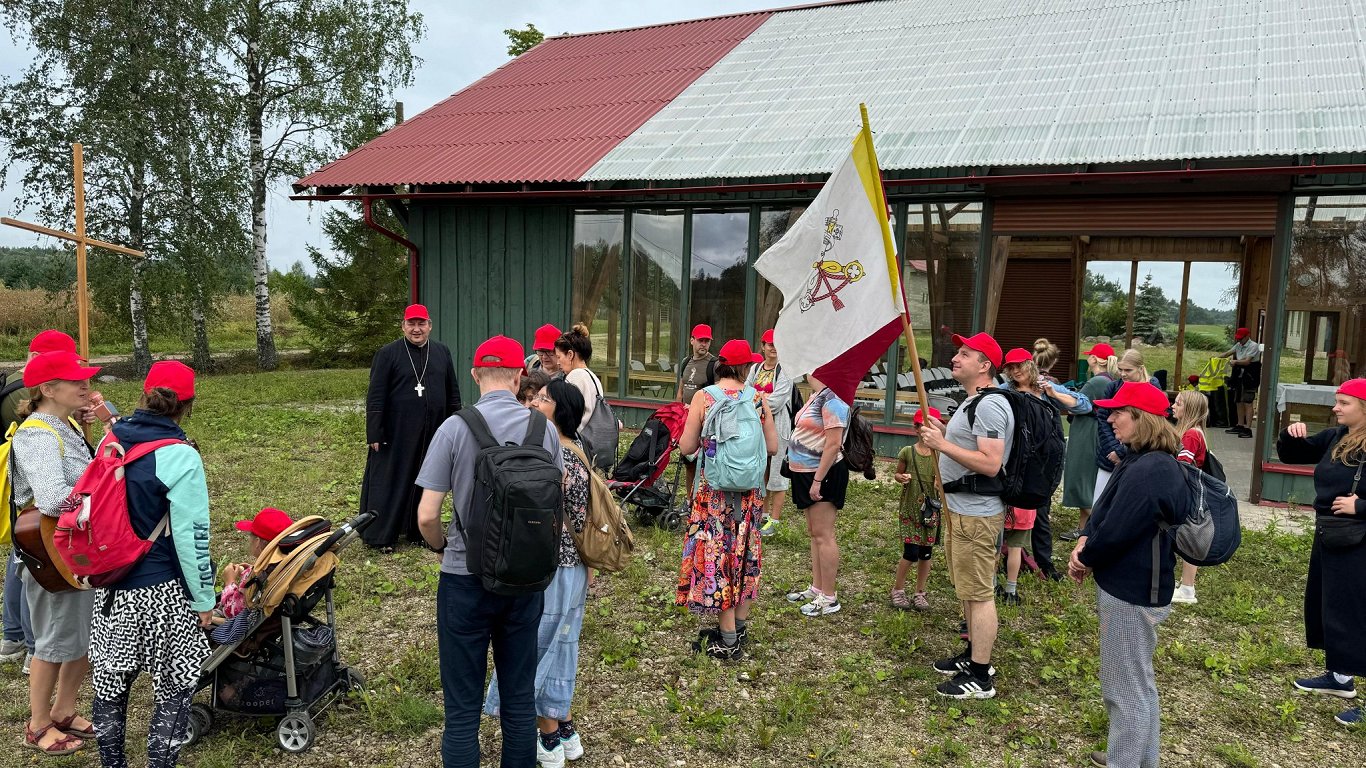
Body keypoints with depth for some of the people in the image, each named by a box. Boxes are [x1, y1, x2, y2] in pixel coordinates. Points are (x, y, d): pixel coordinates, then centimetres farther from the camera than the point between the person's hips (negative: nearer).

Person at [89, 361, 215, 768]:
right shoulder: (180, 458, -18)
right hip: (163, 592, -7)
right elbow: (191, 536, -16)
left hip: (110, 586, 7)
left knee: (110, 679, 20)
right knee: (176, 688, 9)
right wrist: (204, 598, -7)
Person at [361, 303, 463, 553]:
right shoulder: (388, 353, -3)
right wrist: (374, 433, -10)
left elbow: (453, 392, 14)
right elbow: (375, 396, -6)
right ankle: (380, 536, 12)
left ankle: (420, 530, 24)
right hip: (396, 432, -4)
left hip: (433, 433, 4)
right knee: (390, 481, 2)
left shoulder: (442, 352, 9)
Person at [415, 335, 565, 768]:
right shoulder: (544, 429, -4)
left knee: (463, 707, 9)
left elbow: (427, 516, -12)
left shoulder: (455, 428, -12)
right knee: (520, 698, 16)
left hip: (466, 578, -3)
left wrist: (442, 547, 8)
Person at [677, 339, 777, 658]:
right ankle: (740, 628, 30)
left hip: (713, 491, -3)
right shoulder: (758, 398, -4)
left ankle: (728, 641, 10)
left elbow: (686, 447, -7)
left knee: (716, 558, 5)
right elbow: (772, 448, 1)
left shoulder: (703, 397, -9)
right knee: (745, 554, 17)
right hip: (750, 492, 3)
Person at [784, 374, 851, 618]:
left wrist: (818, 480, -24)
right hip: (807, 473, 10)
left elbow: (834, 444, -24)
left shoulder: (832, 399, -19)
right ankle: (816, 588, 27)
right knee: (814, 533, 17)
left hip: (823, 475, -10)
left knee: (823, 535, -4)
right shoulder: (817, 396, 12)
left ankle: (829, 598, 3)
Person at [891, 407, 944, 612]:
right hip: (910, 508, -2)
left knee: (926, 553, 8)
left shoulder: (940, 455, -2)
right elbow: (897, 474, 7)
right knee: (911, 552, -6)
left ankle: (920, 592, 25)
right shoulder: (908, 452, -6)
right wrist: (901, 478, -15)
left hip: (931, 510, 2)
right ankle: (897, 590, 14)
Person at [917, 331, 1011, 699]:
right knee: (968, 589, 21)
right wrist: (945, 434, 11)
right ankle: (974, 656, 34)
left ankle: (980, 677, 5)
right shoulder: (972, 403, 15)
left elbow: (990, 463, -28)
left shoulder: (990, 406, -20)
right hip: (961, 508, 11)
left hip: (977, 514, -11)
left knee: (979, 593, -3)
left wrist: (942, 445, -25)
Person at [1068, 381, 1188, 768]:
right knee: (1140, 681, 24)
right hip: (1137, 586, 11)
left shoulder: (1147, 471, -27)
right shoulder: (1147, 460, 8)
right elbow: (1104, 510, 11)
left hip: (1130, 592, -11)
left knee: (1124, 687, 2)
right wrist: (1084, 541, -7)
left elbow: (1114, 532, -26)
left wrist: (1085, 559, -7)